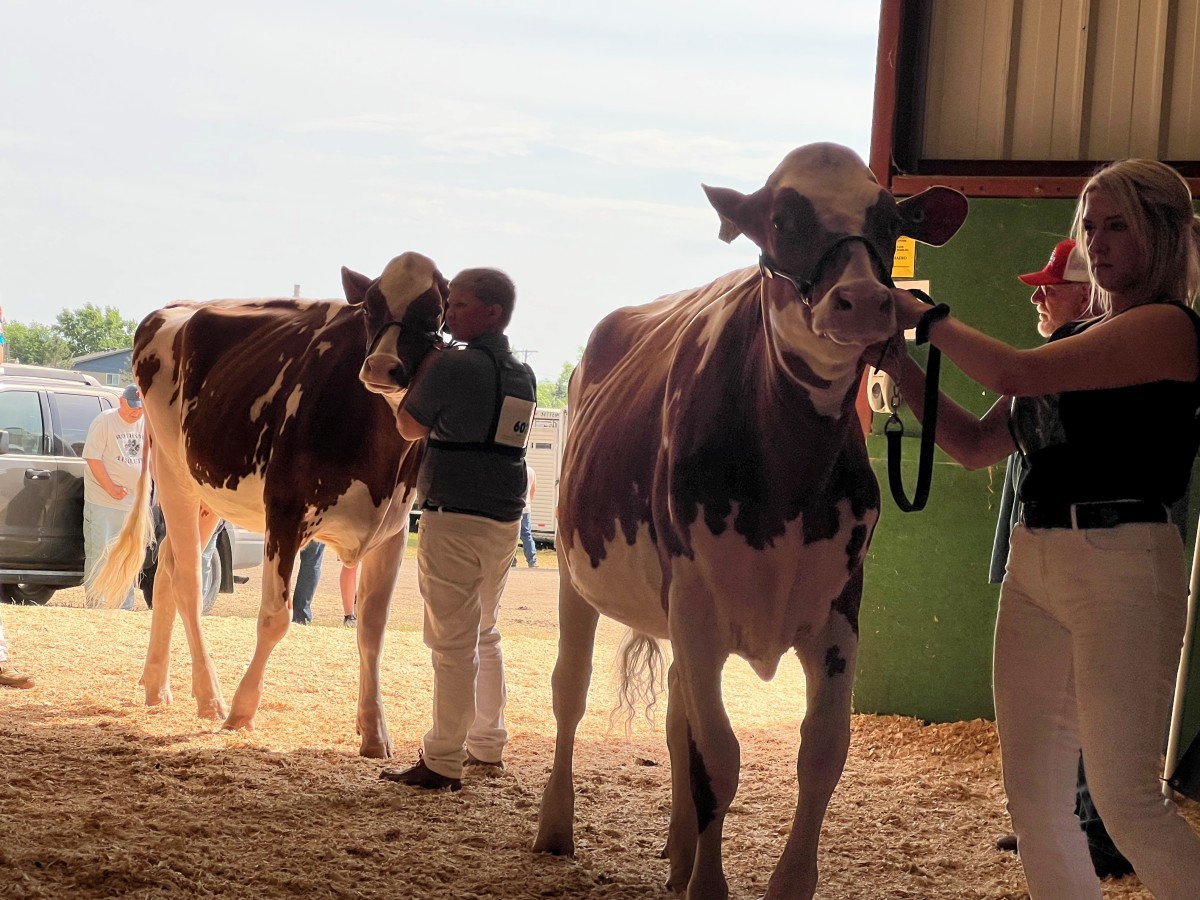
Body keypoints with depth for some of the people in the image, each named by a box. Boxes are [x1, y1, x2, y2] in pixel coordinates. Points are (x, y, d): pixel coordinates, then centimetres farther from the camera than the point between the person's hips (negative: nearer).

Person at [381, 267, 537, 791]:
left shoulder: (451, 365, -12)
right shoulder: (523, 376, 11)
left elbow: (409, 427, -2)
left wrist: (422, 370, 9)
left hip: (454, 516, -8)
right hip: (505, 517, 8)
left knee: (452, 643, -5)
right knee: (484, 634, 21)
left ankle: (443, 763, -3)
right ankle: (487, 746, 28)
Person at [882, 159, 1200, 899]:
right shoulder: (1072, 338, 17)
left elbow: (1015, 373, -18)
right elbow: (975, 445, 19)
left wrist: (927, 317, -4)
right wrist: (903, 363, 9)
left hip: (1124, 562, -8)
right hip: (1035, 563, 8)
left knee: (1127, 800, -10)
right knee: (1035, 800, 7)